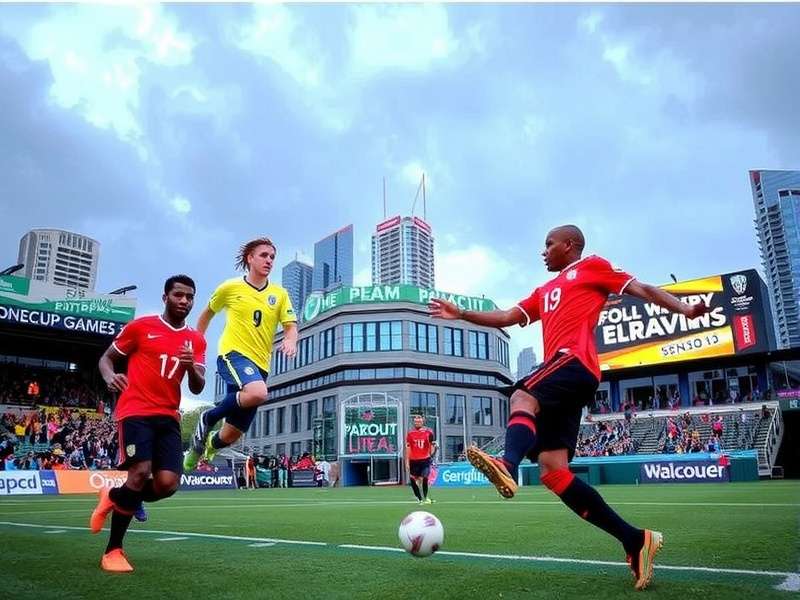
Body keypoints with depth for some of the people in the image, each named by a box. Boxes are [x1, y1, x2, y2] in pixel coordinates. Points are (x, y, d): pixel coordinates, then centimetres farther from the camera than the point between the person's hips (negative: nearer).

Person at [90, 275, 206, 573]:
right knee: (141, 472, -21)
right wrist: (110, 377, -15)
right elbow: (106, 358, 9)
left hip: (168, 417, 4)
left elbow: (197, 388, 7)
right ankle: (113, 550, 1)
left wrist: (191, 367, -15)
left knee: (168, 483, -9)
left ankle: (113, 498, 24)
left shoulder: (196, 341, 10)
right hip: (135, 411, -4)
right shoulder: (140, 326, 1)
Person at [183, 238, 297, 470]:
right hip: (233, 354, -3)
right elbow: (207, 313, 17)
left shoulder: (279, 294, 7)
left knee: (231, 435, 6)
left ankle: (208, 443, 43)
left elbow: (291, 325, 2)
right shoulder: (230, 287, 2)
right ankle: (208, 418, -9)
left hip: (260, 364, 4)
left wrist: (290, 341, -20)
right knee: (258, 393, -36)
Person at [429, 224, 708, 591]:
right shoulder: (544, 291, 34)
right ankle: (636, 540, -2)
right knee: (552, 469, -5)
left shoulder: (592, 266, 16)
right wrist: (462, 315, 23)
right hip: (561, 376, 7)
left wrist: (684, 309, -5)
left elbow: (640, 289, 9)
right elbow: (507, 318, 30)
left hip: (575, 361, -7)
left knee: (522, 397, -34)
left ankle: (507, 467, -59)